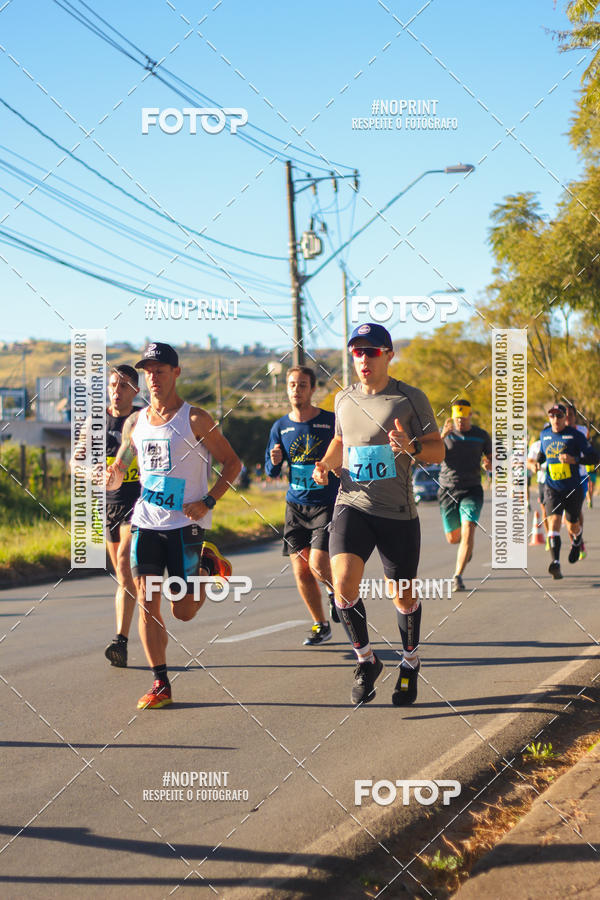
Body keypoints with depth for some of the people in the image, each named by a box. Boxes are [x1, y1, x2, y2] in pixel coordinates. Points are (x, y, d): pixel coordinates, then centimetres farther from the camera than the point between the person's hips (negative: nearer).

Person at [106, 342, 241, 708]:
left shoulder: (195, 419, -6)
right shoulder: (135, 423, 8)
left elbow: (233, 463, -2)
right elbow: (119, 470, 18)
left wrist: (208, 501, -14)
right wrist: (110, 479, -6)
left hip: (186, 523, -4)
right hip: (146, 523, 4)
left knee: (184, 611, -1)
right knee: (147, 602, -4)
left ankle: (208, 565, 29)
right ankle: (161, 684, 4)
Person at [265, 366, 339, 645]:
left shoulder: (332, 422, -4)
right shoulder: (280, 427, 6)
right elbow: (271, 472, 9)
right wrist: (274, 462, -13)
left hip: (327, 504, -4)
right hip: (295, 505, 4)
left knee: (318, 565, -17)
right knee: (301, 571, 2)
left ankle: (335, 591, 18)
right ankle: (320, 626, 19)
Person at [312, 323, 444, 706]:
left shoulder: (411, 398, -3)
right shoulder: (344, 399, 10)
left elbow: (438, 450, -1)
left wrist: (412, 447, -23)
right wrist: (326, 465, 6)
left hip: (398, 513, -2)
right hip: (352, 505, 2)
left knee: (402, 595, 7)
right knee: (344, 583, -18)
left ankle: (410, 663, 34)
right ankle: (366, 660, 3)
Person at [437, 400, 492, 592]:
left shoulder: (482, 436, 3)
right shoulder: (446, 432, 0)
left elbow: (492, 461, 13)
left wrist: (489, 465, -12)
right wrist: (443, 436, -26)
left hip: (472, 490, -1)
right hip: (447, 490, 1)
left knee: (468, 533, -20)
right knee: (452, 538, 11)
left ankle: (458, 576, -14)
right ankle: (465, 545, 49)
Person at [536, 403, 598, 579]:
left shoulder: (575, 435, -8)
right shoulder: (544, 435, 5)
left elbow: (593, 457, -10)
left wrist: (574, 459, -26)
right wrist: (537, 462, 6)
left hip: (573, 488, -2)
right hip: (552, 488, 2)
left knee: (572, 526, 12)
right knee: (553, 521, -18)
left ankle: (576, 543, 49)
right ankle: (555, 562, -26)